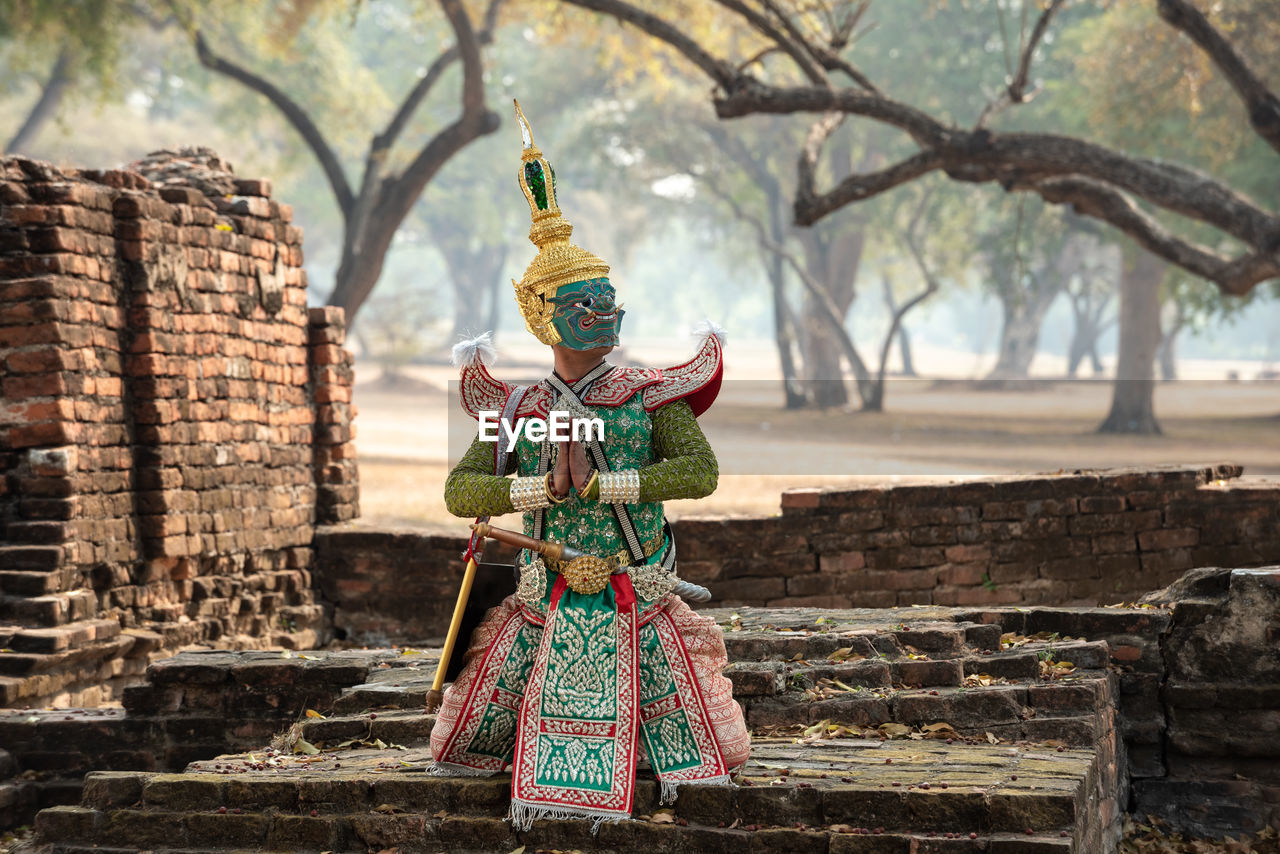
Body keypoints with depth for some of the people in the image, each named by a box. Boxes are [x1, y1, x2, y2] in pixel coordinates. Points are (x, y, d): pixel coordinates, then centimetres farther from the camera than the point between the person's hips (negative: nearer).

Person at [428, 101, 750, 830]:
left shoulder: (649, 397, -6)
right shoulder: (520, 410, -1)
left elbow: (701, 472, -19)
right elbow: (460, 493, -9)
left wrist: (602, 483, -24)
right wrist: (542, 485, -24)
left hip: (640, 608, -2)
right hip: (548, 607, 2)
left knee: (708, 756, 3)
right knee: (464, 745, 8)